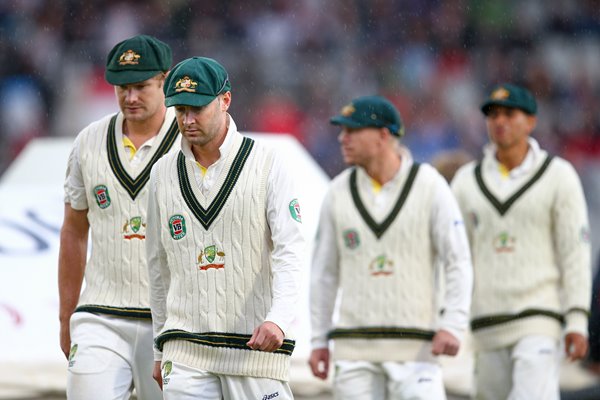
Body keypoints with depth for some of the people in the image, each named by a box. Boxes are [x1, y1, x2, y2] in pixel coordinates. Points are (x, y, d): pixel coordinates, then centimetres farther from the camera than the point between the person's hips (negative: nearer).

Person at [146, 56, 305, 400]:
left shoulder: (268, 165, -2)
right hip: (185, 353, 3)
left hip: (257, 347, -3)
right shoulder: (164, 172, 11)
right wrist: (161, 348, 20)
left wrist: (279, 319, -28)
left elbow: (290, 251, -11)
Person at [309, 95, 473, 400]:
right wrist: (319, 340, 9)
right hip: (354, 347, 3)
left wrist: (452, 326, -17)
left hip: (414, 346, -3)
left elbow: (458, 263, -5)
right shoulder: (339, 192, 7)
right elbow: (324, 271, 12)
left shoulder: (430, 186, -3)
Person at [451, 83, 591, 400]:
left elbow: (576, 252, -5)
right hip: (486, 323, 4)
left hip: (539, 320, -4)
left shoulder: (558, 176, -3)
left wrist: (577, 321, -12)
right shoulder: (467, 181, 8)